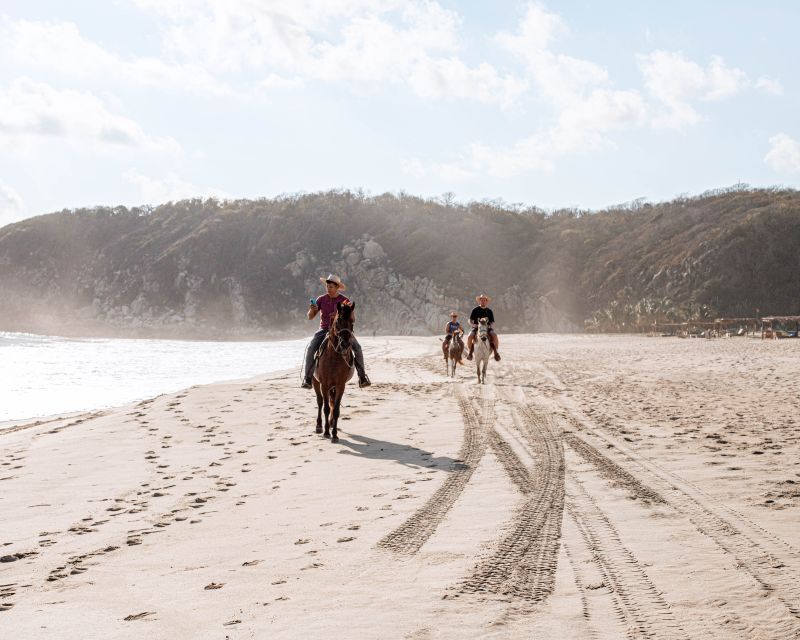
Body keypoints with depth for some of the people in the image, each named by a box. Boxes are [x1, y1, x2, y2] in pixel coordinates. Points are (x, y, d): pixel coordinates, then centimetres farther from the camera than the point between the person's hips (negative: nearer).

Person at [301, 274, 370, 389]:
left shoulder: (345, 301, -3)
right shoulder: (321, 299, 1)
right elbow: (310, 317, 2)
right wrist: (312, 310, -22)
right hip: (324, 330, 1)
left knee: (357, 348, -21)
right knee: (310, 349, -24)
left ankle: (362, 377, -11)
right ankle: (307, 378, -17)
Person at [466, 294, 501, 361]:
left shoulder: (489, 311, 12)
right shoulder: (475, 310, 7)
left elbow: (492, 321, 13)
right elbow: (470, 320, 7)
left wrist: (490, 325, -9)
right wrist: (473, 324, -13)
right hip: (476, 327, -1)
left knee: (494, 335, -29)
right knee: (470, 337, -30)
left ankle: (496, 352, -17)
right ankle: (470, 352, -9)